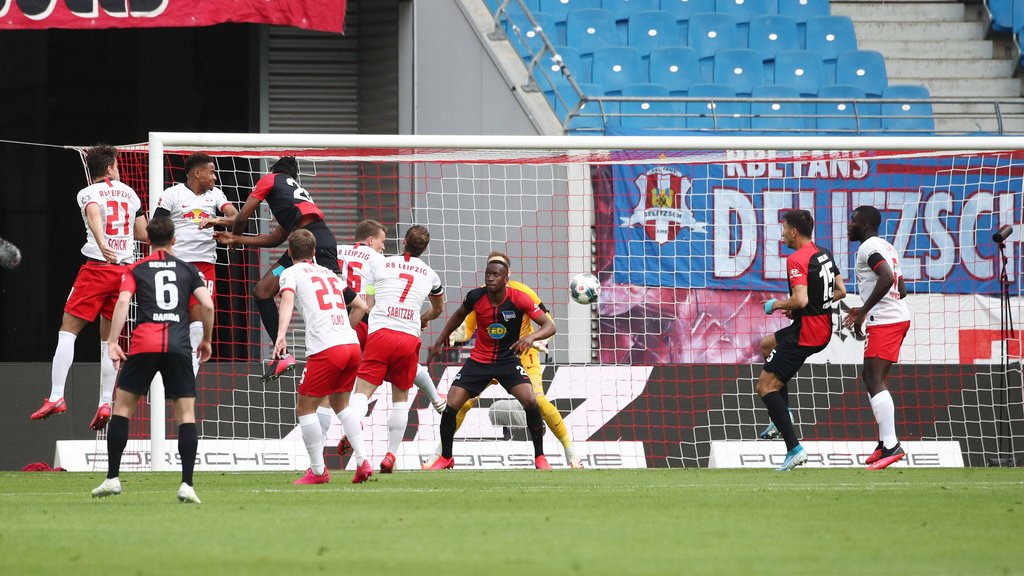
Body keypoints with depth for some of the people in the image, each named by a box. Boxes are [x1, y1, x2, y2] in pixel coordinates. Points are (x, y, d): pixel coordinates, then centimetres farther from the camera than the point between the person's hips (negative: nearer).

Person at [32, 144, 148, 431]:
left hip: (97, 266, -4)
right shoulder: (128, 193, 13)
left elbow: (94, 216, -23)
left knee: (68, 330, -1)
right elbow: (143, 234, 15)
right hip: (125, 268, 4)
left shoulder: (88, 193, 0)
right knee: (110, 339, 11)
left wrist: (102, 243, -39)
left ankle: (56, 396, -12)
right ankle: (106, 403, 2)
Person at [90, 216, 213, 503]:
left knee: (123, 406, 12)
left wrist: (112, 343, -5)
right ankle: (187, 485, -8)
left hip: (144, 343, -1)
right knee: (186, 414, 3)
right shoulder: (188, 269, 17)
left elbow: (123, 302, -2)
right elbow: (207, 304, 6)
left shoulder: (137, 269, 14)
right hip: (178, 345, 1)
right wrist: (206, 340, 20)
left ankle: (112, 478, 9)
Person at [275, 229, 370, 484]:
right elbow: (361, 306, 27)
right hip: (351, 344, 6)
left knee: (305, 408, 6)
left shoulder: (291, 273, 7)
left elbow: (287, 300, -14)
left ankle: (318, 471, 4)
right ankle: (362, 462, 12)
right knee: (340, 404, 23)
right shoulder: (330, 274, 25)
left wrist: (281, 335, -27)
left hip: (325, 349, -6)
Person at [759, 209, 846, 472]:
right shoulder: (824, 254, 9)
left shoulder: (797, 260, -19)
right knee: (768, 344, 34)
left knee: (765, 386, -5)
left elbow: (801, 300, -29)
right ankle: (783, 413, 27)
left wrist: (776, 305, -10)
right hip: (824, 329, 10)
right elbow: (840, 291, 14)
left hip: (806, 332, -10)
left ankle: (794, 448, -14)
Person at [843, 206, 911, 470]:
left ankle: (891, 447, -23)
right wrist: (865, 310, 25)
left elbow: (887, 278, -26)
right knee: (870, 377, 19)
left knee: (875, 381, -14)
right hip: (898, 316, 11)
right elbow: (901, 289, 26)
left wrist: (862, 312, -21)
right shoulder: (885, 247, 21)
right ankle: (885, 442, 19)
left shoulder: (868, 248, -10)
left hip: (884, 322, -11)